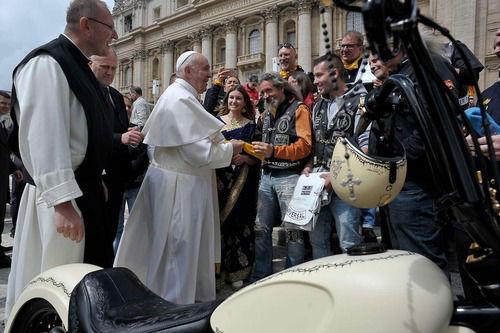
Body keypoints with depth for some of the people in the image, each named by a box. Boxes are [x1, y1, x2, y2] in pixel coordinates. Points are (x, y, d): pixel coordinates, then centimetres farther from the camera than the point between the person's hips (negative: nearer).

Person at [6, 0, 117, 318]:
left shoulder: (79, 65, 15)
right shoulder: (47, 63, -16)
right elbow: (44, 137, -25)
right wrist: (63, 204, -29)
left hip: (87, 189, 10)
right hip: (64, 196, -10)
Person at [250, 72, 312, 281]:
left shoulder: (298, 109, -3)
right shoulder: (265, 114, 19)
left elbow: (305, 146, -15)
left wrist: (274, 151, -23)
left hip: (289, 176, -7)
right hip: (267, 176, 7)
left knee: (292, 229, -3)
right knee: (261, 228, 9)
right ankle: (260, 278, 19)